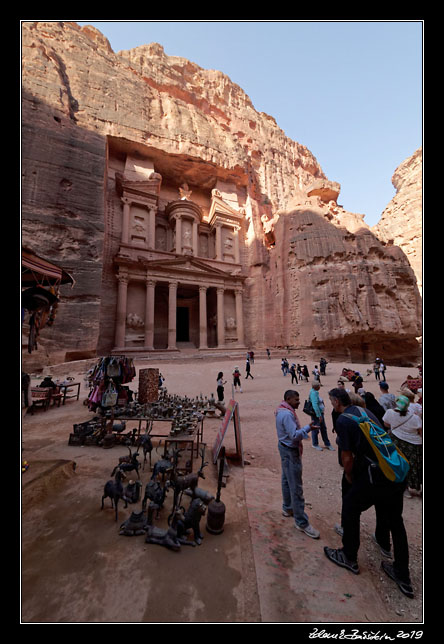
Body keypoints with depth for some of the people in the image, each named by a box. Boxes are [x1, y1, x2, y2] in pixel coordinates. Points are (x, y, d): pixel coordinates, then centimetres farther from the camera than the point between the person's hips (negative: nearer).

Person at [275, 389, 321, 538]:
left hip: (285, 448, 10)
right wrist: (308, 428, -28)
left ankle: (287, 508, 41)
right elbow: (294, 435, -29)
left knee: (286, 480, 24)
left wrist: (304, 428, 3)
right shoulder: (287, 414, -27)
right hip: (290, 452, -10)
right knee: (296, 487, 1)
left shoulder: (282, 411, 4)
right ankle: (302, 522, 14)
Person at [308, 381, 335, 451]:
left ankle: (327, 443, 34)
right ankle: (315, 444, 24)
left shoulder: (315, 392, 7)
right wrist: (319, 415, -24)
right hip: (316, 414, -9)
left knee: (323, 428, 19)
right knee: (316, 429, 7)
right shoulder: (313, 393, -24)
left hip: (320, 413, 9)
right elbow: (315, 405, -27)